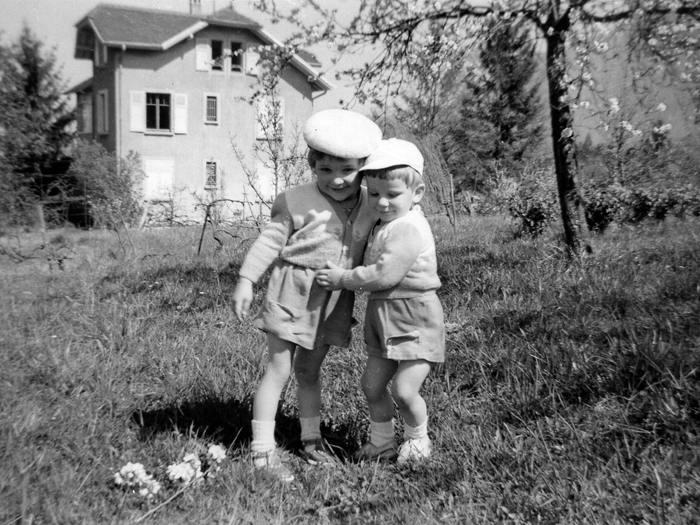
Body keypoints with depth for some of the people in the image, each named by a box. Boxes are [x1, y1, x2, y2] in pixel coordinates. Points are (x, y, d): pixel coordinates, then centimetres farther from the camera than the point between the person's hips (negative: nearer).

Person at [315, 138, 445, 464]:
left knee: (404, 389, -10)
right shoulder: (385, 224, 11)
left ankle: (417, 440, 17)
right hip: (384, 322, 10)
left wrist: (343, 279, -16)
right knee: (372, 384, 12)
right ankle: (382, 442, 30)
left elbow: (384, 275, -25)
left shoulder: (409, 230, -20)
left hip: (416, 324, -9)